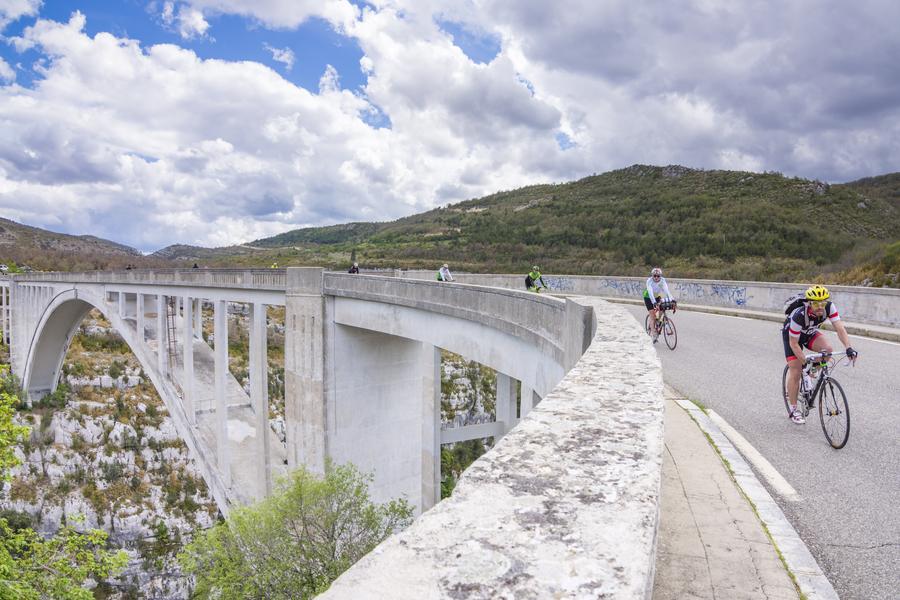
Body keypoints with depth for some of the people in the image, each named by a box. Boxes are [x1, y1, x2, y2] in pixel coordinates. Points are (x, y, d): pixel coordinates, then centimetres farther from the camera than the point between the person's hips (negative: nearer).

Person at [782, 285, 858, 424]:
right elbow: (794, 343, -30)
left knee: (827, 349, -26)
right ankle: (794, 410, 3)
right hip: (791, 335, -4)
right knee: (796, 372, -10)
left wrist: (849, 348, -46)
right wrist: (805, 362, -32)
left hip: (809, 332, 4)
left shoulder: (829, 307, -27)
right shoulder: (799, 315, -38)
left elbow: (840, 328, -31)